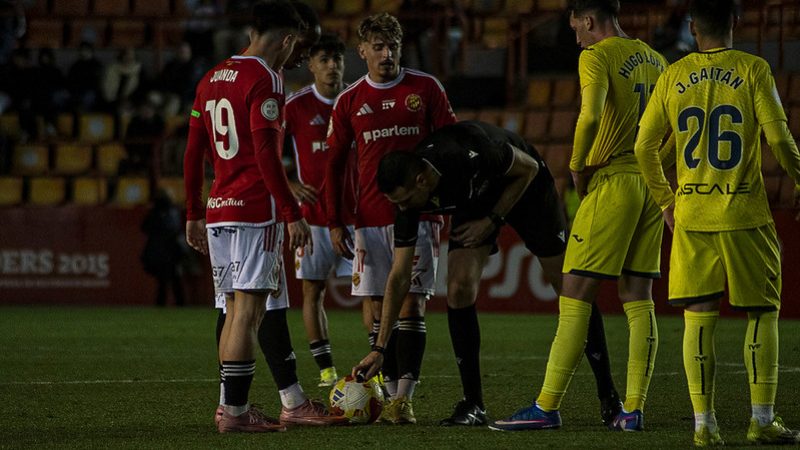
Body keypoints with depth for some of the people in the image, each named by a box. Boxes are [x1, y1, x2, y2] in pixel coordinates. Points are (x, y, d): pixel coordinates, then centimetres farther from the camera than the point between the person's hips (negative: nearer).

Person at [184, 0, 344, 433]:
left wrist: (194, 215, 21)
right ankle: (234, 411, -9)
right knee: (249, 308, -7)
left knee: (236, 308, 11)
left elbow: (193, 154, 17)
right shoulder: (264, 79, -10)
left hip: (218, 210, 9)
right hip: (256, 210, -9)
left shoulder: (211, 79, 15)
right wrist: (292, 214, -16)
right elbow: (266, 153, -18)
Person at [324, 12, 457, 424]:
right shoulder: (349, 101, 7)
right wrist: (334, 223, 3)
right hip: (370, 218, 2)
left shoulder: (426, 89, 2)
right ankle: (389, 395, 7)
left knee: (411, 305, -8)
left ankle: (405, 399, -11)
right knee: (379, 308, 2)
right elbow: (334, 165, 10)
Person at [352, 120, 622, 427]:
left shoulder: (468, 152, -42)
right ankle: (473, 405, -8)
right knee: (459, 289, -16)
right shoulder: (407, 197, -24)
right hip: (475, 202, 4)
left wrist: (492, 221, -24)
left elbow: (529, 168, -21)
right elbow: (399, 277, -16)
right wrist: (379, 348, -17)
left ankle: (610, 398, 8)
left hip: (523, 184, -4)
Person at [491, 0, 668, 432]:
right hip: (651, 185, 7)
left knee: (575, 294, -5)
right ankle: (633, 410, 5)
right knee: (638, 298, 7)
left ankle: (547, 407, -7)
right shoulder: (654, 60, 16)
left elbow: (591, 114, -24)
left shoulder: (597, 57, -8)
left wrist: (578, 166, -10)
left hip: (612, 184, -7)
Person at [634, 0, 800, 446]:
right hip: (746, 213, -2)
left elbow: (645, 146, 8)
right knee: (763, 313, 8)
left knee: (699, 317, 5)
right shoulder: (753, 70, -5)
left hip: (691, 216, 3)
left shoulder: (674, 77, 4)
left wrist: (666, 200, 19)